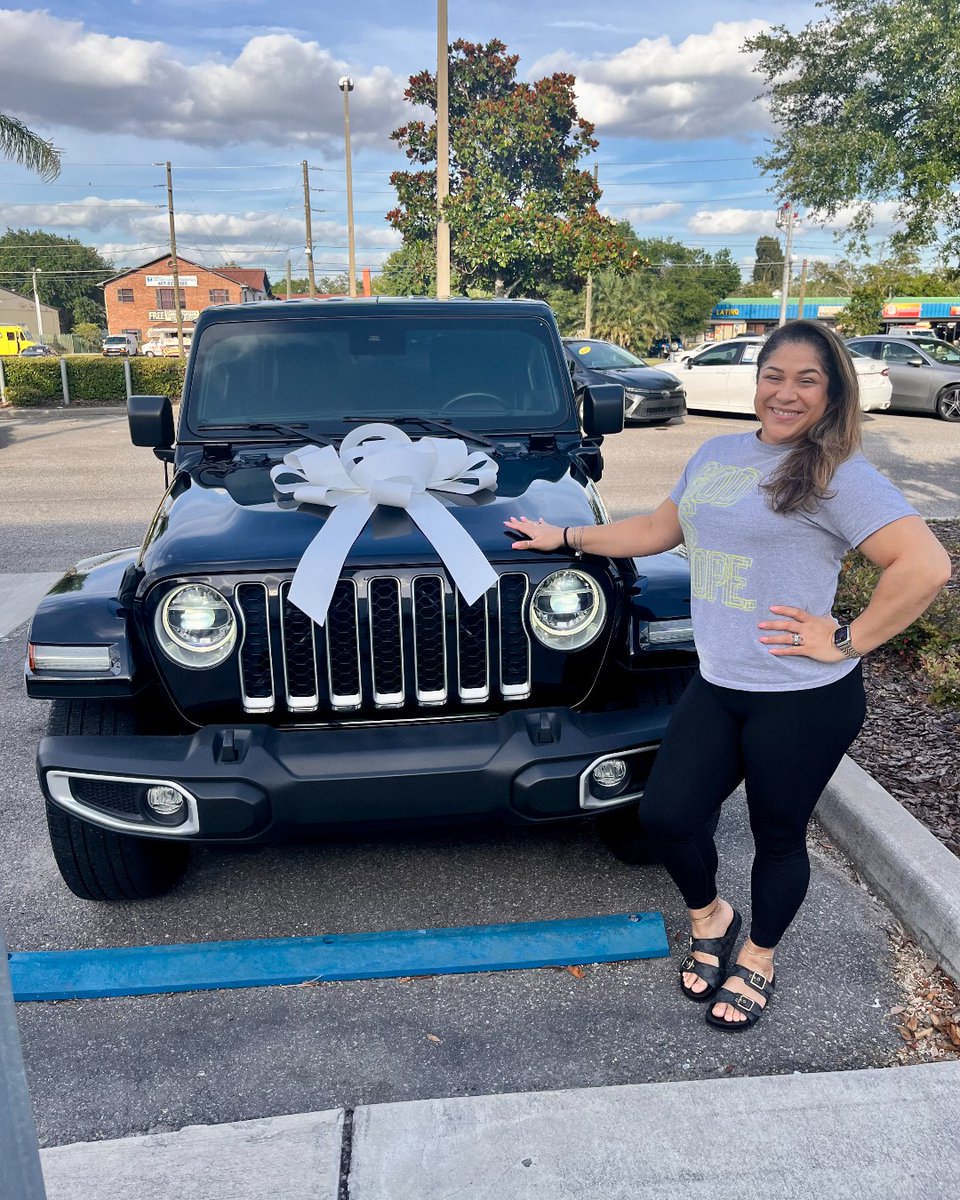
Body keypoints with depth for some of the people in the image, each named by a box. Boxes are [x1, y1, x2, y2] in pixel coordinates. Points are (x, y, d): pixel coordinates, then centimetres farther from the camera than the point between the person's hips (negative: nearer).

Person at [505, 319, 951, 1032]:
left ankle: (758, 960, 39)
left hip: (804, 699, -6)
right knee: (666, 813, 6)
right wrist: (566, 537, 24)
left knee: (778, 835, 11)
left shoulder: (840, 477, -11)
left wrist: (848, 640, -18)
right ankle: (710, 916, 38)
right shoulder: (718, 454, 11)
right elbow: (659, 529, 22)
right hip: (717, 685, 6)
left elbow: (926, 566, -19)